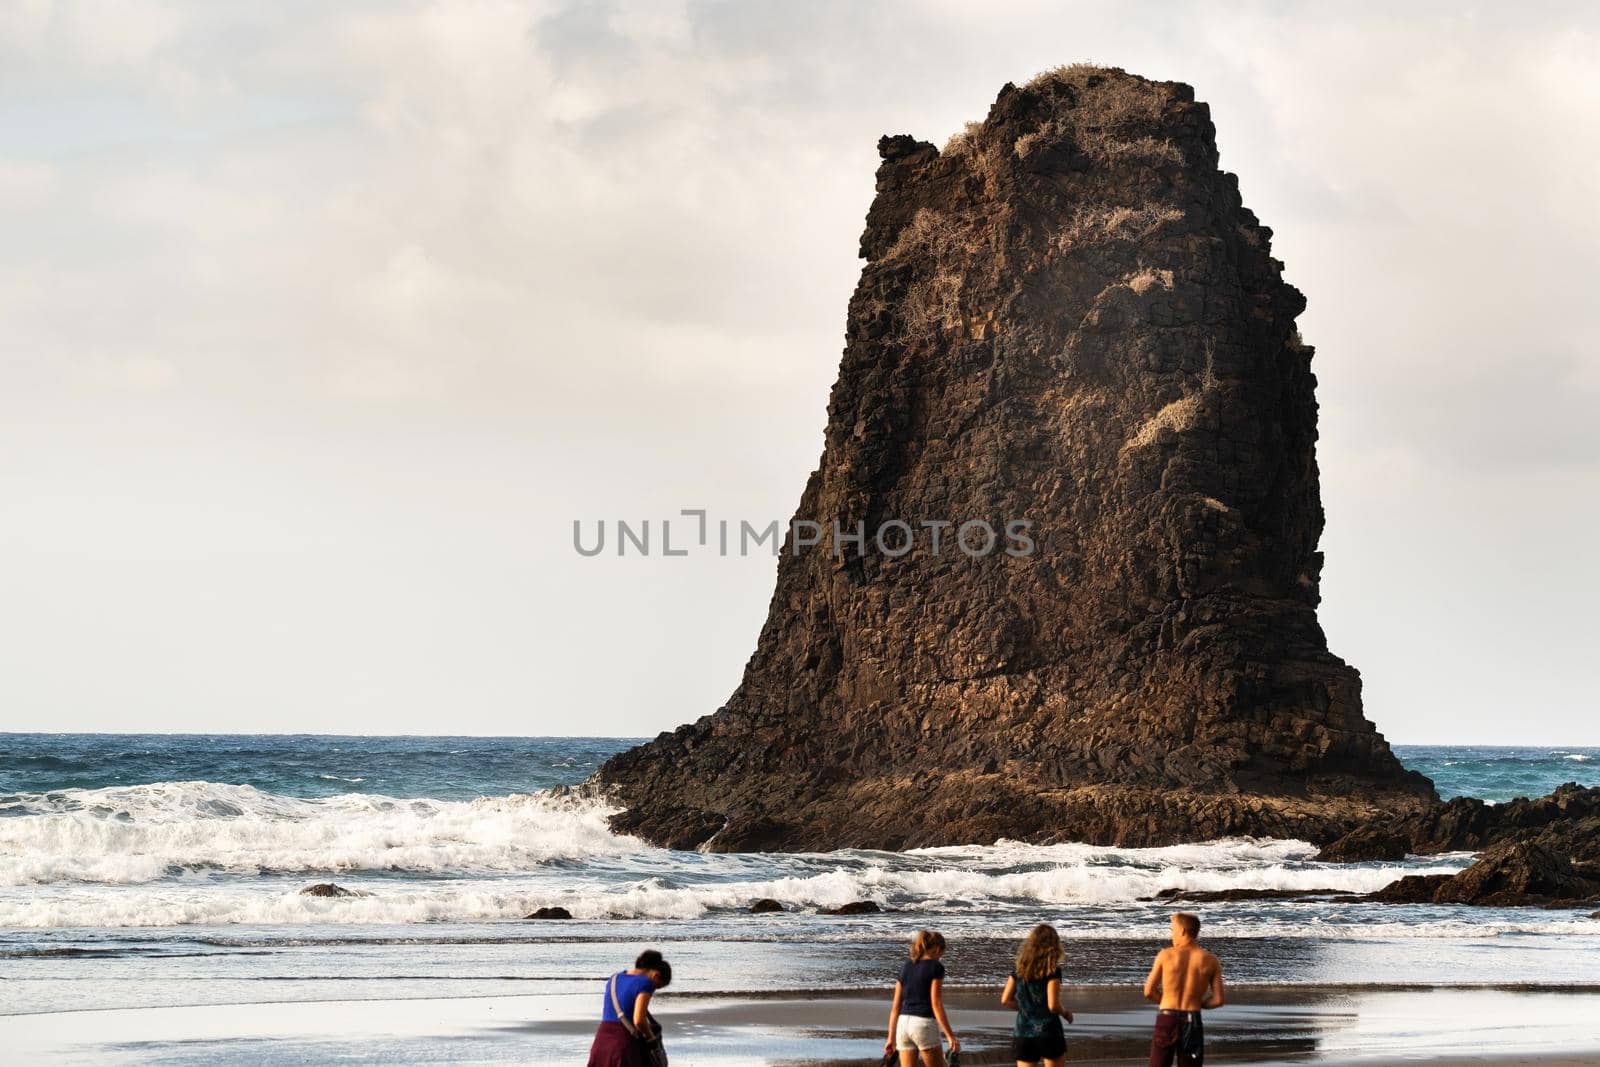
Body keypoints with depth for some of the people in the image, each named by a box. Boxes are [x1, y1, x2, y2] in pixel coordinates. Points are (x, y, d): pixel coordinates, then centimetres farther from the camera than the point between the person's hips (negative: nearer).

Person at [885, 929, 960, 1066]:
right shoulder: (935, 967, -5)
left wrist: (891, 1038, 15)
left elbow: (895, 1006, 12)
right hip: (924, 1025, -6)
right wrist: (950, 1036, -12)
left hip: (904, 1024, 6)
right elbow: (936, 1005, -12)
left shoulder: (906, 968, 13)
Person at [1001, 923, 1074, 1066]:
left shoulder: (1020, 969, 4)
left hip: (1023, 1034, 4)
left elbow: (1006, 1000, 4)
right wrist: (1065, 1013, 3)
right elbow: (1053, 1005, -18)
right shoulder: (1052, 970, -11)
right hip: (1049, 1033, -4)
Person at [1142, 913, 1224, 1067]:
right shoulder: (1210, 961, 1)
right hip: (1192, 1022, 1)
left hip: (1167, 1020, -1)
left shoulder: (1165, 955, -2)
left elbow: (1148, 992, 2)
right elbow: (1219, 1000, -2)